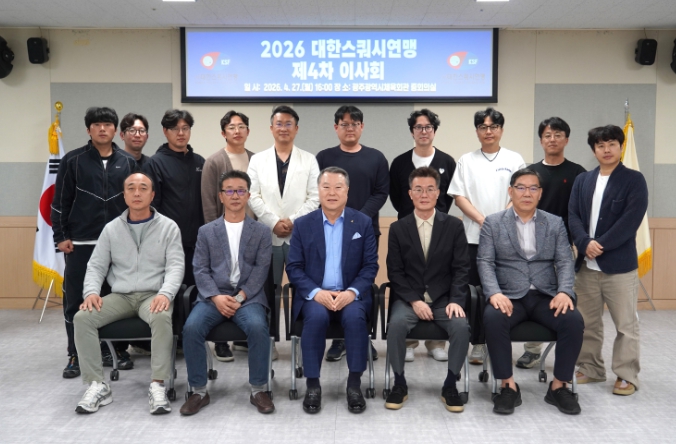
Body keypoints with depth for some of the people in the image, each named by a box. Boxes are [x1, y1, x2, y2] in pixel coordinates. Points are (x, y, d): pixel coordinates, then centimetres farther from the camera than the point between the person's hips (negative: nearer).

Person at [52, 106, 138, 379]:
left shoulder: (127, 163, 8)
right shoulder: (73, 160, 1)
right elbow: (60, 201, 2)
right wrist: (60, 236, -3)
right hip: (80, 243, -1)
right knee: (76, 301, 2)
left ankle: (116, 349, 20)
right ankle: (76, 355, 13)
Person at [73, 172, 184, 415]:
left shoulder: (168, 227, 3)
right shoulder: (111, 228, 12)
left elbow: (176, 265, -4)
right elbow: (96, 265, 12)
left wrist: (165, 293, -23)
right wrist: (91, 291, -9)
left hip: (153, 296, -3)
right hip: (120, 296, 3)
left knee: (162, 317, -37)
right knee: (82, 317, -22)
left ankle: (158, 386, -30)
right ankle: (97, 385, -15)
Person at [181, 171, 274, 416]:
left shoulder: (261, 231, 10)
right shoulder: (206, 231, 13)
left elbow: (261, 269, 0)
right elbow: (200, 270, 4)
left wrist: (240, 297, -14)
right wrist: (216, 297, -13)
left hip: (249, 296, -1)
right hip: (214, 296, 1)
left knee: (258, 327, -32)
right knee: (191, 327, -27)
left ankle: (258, 390, -14)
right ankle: (199, 391, -10)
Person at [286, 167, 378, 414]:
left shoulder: (363, 223, 4)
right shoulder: (303, 224, 3)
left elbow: (370, 265, 1)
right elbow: (294, 267, 0)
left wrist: (352, 292, -16)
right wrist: (316, 293, -17)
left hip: (351, 295, 0)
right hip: (315, 295, 0)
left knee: (355, 317, -32)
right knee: (316, 317, -32)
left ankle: (354, 384, -17)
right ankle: (312, 385, -19)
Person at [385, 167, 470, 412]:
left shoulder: (454, 226, 4)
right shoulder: (398, 228, 4)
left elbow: (461, 268, 1)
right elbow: (395, 272, 0)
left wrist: (456, 300, -15)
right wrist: (414, 301, -14)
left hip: (443, 298, 0)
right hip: (409, 298, 0)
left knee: (461, 326, -28)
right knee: (396, 324, -30)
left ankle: (449, 385, -6)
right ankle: (399, 384, -9)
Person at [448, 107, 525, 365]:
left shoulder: (514, 160, 8)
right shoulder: (466, 161, 11)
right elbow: (459, 196, 4)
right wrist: (483, 220, -8)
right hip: (473, 237, 1)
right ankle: (478, 342, 8)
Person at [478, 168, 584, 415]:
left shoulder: (555, 224, 12)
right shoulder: (493, 223, 7)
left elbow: (565, 262, 4)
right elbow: (485, 262, -2)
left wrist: (564, 292, -16)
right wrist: (494, 293, -20)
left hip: (546, 296, 2)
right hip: (509, 296, -2)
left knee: (574, 320, -27)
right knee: (493, 317, -34)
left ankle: (559, 386, -8)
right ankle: (508, 386, -18)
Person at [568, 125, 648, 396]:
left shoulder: (634, 180, -2)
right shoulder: (582, 180, 11)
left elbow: (630, 220, -12)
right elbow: (573, 215, 2)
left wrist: (600, 246, -17)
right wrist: (585, 243, -15)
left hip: (619, 265, -4)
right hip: (587, 264, 5)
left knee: (625, 324, 3)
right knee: (587, 322, 13)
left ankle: (627, 376, 13)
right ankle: (590, 369, 26)